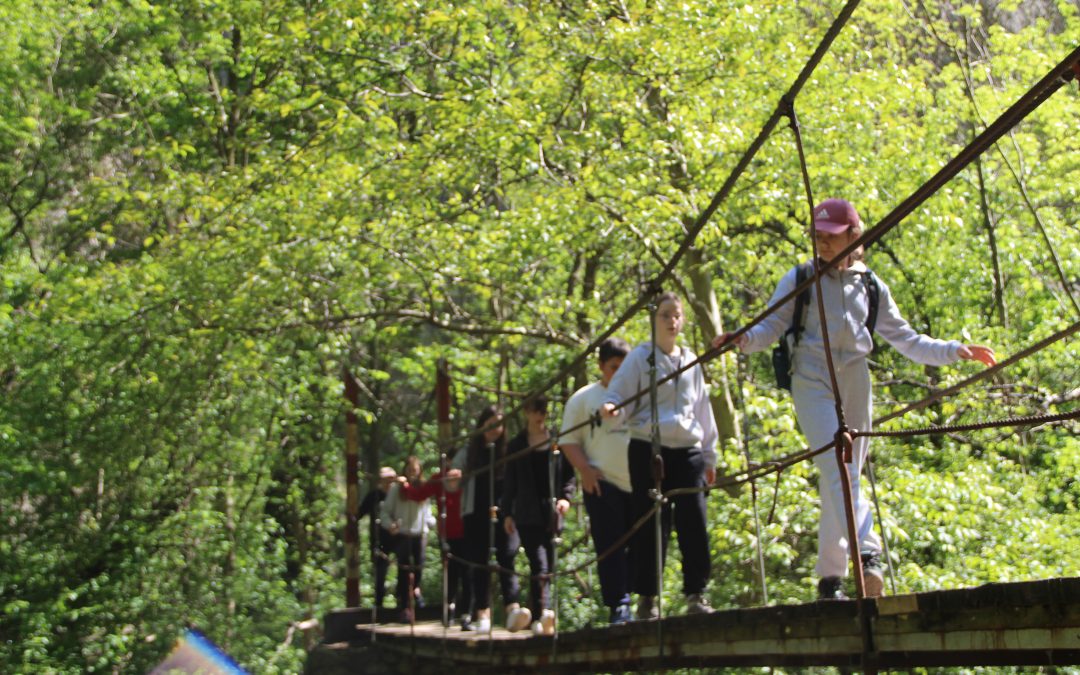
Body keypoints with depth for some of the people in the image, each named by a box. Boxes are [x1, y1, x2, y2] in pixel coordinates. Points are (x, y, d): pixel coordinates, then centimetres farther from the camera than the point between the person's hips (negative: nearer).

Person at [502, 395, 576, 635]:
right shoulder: (516, 445, 9)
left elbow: (569, 475, 11)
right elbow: (510, 482, 10)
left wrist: (566, 497, -6)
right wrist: (507, 513, 5)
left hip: (551, 514, 2)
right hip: (527, 515, -2)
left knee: (548, 568, 5)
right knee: (539, 565, -17)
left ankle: (537, 617, 14)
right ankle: (544, 613, -26)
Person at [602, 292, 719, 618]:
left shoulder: (690, 361, 17)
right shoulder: (640, 357, 5)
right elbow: (619, 393, 0)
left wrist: (709, 456, 21)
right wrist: (611, 407, -25)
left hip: (687, 451, 3)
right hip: (648, 449, -3)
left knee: (694, 522, -5)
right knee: (651, 524, -2)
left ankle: (696, 594, 3)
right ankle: (647, 597, 5)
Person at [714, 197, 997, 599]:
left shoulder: (870, 287, 14)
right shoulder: (800, 279, 7)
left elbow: (905, 338, 18)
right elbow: (772, 325, 0)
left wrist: (955, 351, 11)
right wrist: (745, 339, -21)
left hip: (855, 382, 3)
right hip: (812, 381, -3)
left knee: (844, 475, 2)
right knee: (838, 469, -21)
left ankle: (830, 578, 7)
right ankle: (868, 551, -30)